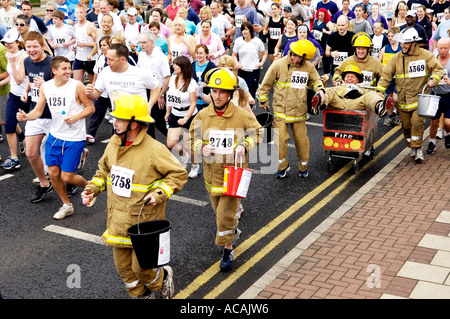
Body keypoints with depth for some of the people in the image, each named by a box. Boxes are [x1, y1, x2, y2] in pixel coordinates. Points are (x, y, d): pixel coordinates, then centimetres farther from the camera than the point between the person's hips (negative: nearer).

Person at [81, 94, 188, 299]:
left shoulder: (154, 150, -18)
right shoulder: (113, 144, 2)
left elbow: (179, 175, -11)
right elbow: (104, 170, 19)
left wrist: (159, 194, -21)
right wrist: (93, 187, 3)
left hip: (144, 221, -6)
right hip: (118, 220, 6)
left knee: (141, 266, 0)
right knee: (123, 266, 13)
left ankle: (164, 277, 33)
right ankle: (142, 295, 37)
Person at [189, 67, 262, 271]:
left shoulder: (242, 115, -11)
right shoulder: (202, 115, -4)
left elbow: (257, 132, 4)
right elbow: (193, 138, 7)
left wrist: (245, 146, -14)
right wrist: (201, 147, -15)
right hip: (211, 172, 4)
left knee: (226, 214, -6)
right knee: (219, 211, 21)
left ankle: (228, 250, 14)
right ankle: (234, 232, 50)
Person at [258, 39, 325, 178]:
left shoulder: (308, 67, 4)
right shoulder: (278, 65, -7)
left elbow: (315, 80, 21)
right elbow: (265, 84, 2)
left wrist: (319, 89, -1)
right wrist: (263, 102, 8)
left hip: (299, 111, 3)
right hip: (281, 110, -3)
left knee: (301, 139, 6)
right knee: (280, 139, -7)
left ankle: (303, 166, 26)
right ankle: (283, 166, 14)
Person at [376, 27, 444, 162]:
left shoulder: (426, 55, -2)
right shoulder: (396, 58, 2)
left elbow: (438, 69, 2)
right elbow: (386, 75, 2)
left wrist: (433, 80, -18)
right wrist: (379, 91, -7)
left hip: (419, 97, -3)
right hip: (402, 99, 3)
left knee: (417, 122, -15)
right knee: (406, 125, 9)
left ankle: (417, 148, -4)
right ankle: (411, 147, 27)